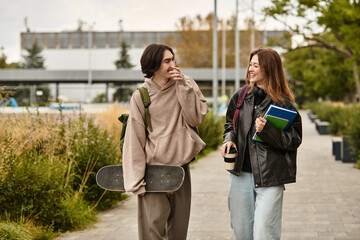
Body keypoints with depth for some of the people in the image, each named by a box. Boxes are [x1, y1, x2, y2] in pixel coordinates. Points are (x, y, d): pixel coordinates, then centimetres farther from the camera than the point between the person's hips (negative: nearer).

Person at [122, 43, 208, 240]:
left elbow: (196, 118, -8)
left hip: (180, 165, 3)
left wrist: (183, 86, -12)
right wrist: (137, 179, -6)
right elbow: (135, 139, -2)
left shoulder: (186, 86, 3)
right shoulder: (141, 96, -3)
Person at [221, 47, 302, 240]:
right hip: (241, 173, 5)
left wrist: (267, 130, -21)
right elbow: (230, 124, 23)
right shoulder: (240, 96, 9)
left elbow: (295, 140, -8)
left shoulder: (283, 103, -7)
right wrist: (229, 140, 2)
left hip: (269, 178, -5)